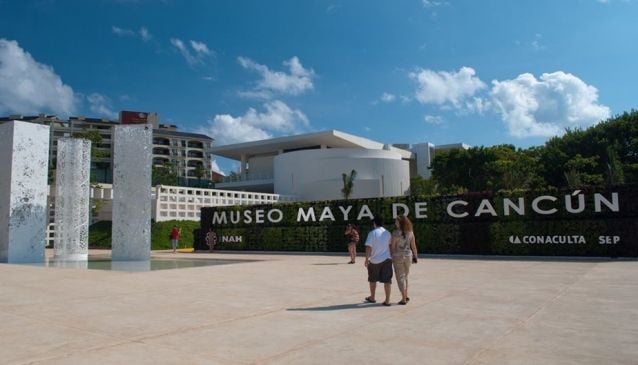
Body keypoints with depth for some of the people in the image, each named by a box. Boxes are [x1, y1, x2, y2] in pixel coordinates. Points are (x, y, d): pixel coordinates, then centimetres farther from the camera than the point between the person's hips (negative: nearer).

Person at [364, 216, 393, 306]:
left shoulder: (372, 233, -10)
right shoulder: (388, 233, 5)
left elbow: (368, 247, -15)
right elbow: (390, 245, 9)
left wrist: (367, 259, -9)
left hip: (375, 260, -3)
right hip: (387, 259, 3)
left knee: (373, 280, 15)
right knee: (387, 280, 3)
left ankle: (372, 298, 29)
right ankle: (387, 300, 1)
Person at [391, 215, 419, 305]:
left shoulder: (396, 233, -15)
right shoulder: (410, 232, -1)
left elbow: (392, 247, -13)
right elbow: (413, 245, 3)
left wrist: (391, 258, -3)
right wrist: (415, 256, 12)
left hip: (398, 256, -5)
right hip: (408, 255, 5)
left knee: (400, 277, 3)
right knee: (405, 276, 22)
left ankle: (403, 299, 4)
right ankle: (406, 296, 24)